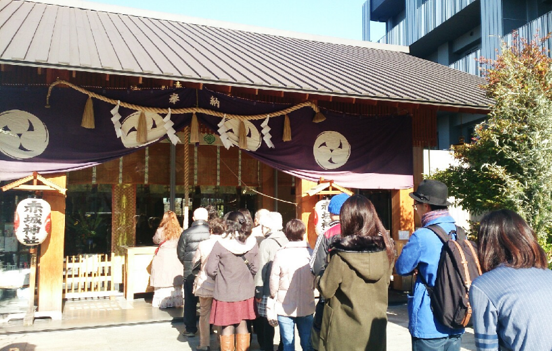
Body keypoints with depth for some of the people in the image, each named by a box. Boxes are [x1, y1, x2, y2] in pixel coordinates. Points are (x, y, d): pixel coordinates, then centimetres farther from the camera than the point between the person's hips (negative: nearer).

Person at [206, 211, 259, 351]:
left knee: (227, 327, 9)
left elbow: (210, 270, -11)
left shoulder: (221, 244, -15)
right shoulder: (252, 243, -6)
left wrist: (220, 279, 8)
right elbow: (255, 268, -1)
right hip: (246, 292, 3)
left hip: (225, 293, -3)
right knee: (242, 325, 15)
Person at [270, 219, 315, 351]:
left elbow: (274, 280, -8)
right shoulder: (311, 253, -11)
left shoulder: (280, 254, -14)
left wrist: (273, 295, 11)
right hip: (307, 307, 2)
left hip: (285, 307, -1)